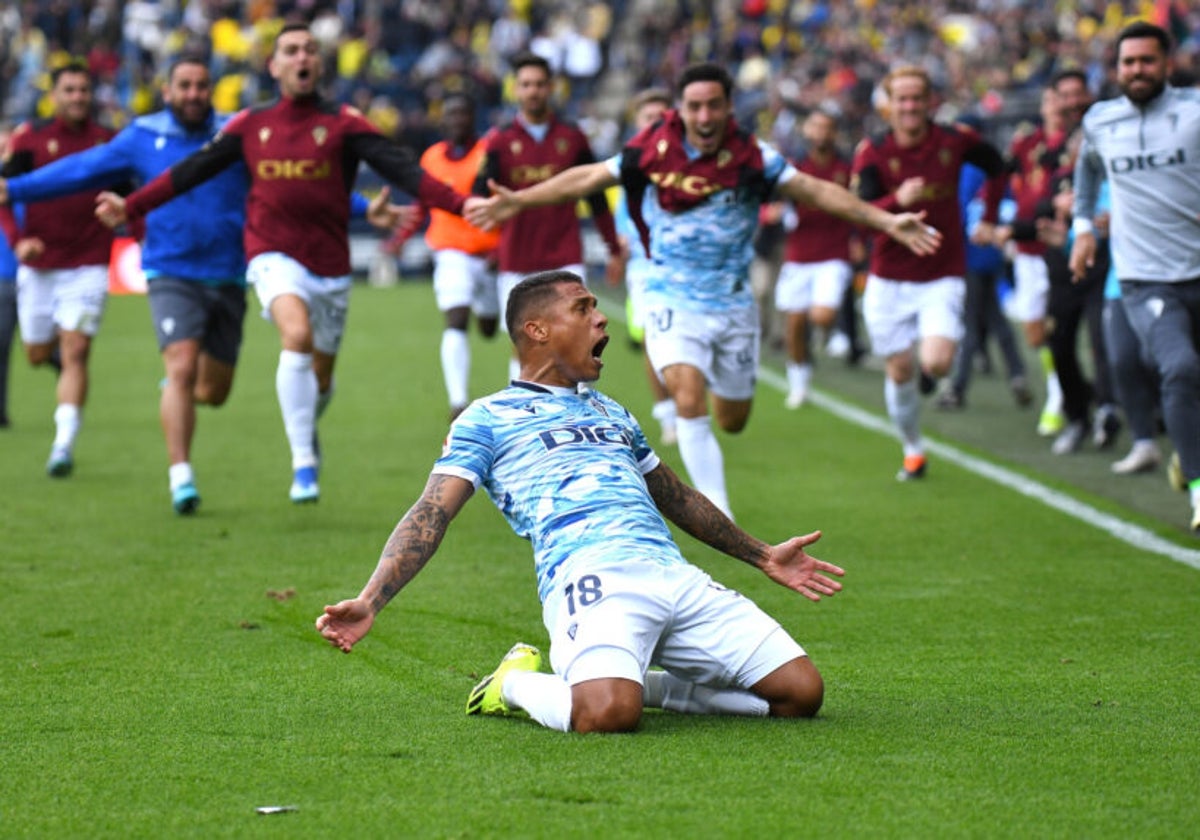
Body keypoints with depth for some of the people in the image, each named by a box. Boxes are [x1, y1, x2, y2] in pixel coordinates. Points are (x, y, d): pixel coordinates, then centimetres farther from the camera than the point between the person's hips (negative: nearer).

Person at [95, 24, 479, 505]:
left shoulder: (343, 123, 1)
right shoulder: (250, 126, 6)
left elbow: (399, 168, -9)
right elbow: (192, 171, 12)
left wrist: (457, 203, -22)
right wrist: (131, 207, 7)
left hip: (330, 265, 1)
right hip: (275, 256, -1)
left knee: (320, 377, 11)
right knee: (297, 334, -30)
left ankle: (308, 427, 49)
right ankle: (303, 466, -25)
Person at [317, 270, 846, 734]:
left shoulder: (612, 412, 32)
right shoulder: (488, 419, 13)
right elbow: (431, 515, 3)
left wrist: (762, 557, 46)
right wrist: (368, 603, -11)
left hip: (676, 577, 7)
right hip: (589, 574, -6)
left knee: (802, 691, -7)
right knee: (608, 713, -36)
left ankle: (645, 684, 11)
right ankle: (516, 684, -2)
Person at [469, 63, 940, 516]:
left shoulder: (751, 157, -10)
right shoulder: (654, 150, -8)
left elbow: (816, 191, -10)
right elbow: (587, 178, 1)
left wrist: (886, 221, -18)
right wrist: (516, 201, 0)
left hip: (733, 304, 1)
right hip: (672, 301, -1)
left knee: (733, 420, 10)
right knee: (689, 400, -22)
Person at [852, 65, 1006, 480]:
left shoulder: (955, 141, -5)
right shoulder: (872, 153, -10)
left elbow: (996, 167, 16)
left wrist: (989, 218, 13)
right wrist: (898, 200, -38)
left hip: (943, 277, 0)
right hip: (889, 280, 0)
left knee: (937, 362, -19)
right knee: (899, 371, 4)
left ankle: (926, 369, 20)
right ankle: (913, 450, 28)